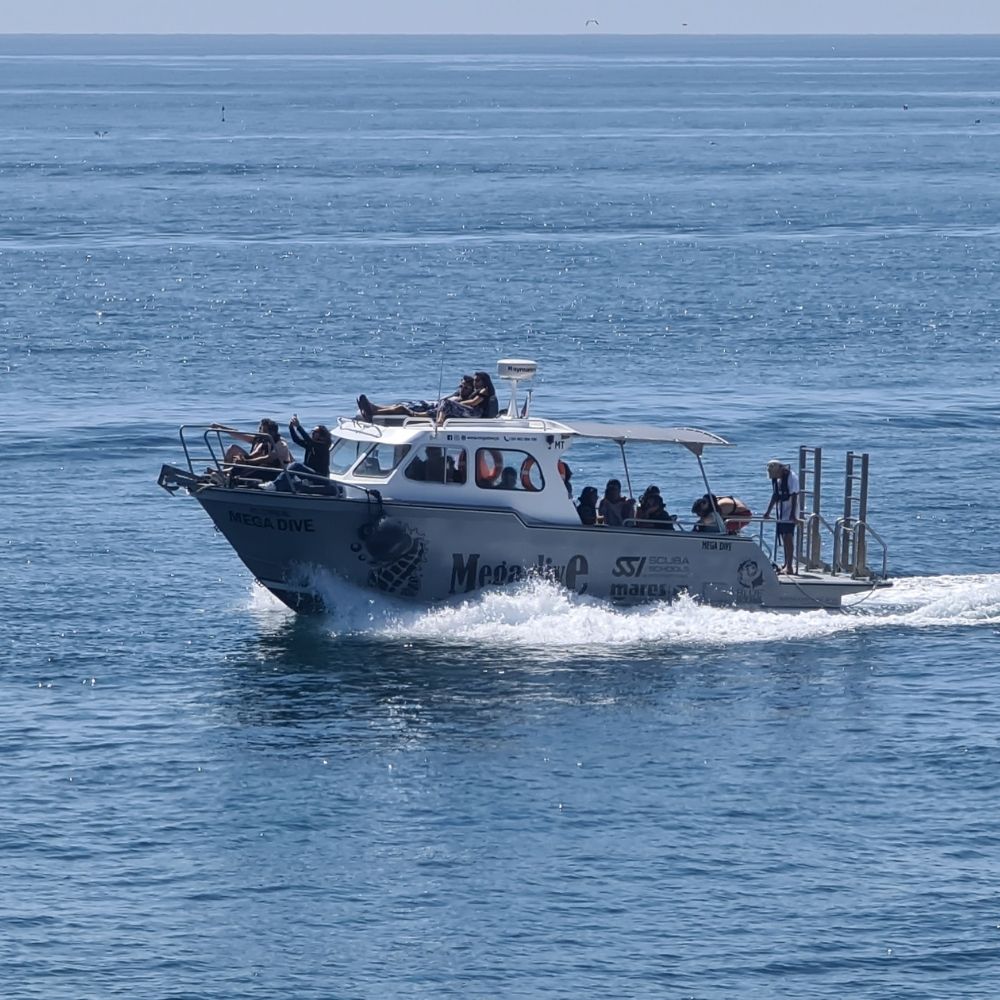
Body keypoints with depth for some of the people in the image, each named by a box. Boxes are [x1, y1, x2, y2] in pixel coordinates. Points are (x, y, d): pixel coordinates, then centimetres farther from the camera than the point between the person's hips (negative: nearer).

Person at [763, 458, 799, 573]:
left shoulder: (791, 477, -14)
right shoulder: (776, 480, 12)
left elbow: (794, 496, -18)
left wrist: (793, 513, -24)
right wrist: (768, 511, 19)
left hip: (789, 515, -9)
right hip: (780, 514, 9)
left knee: (788, 539, -12)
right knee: (784, 539, 12)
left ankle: (789, 566, -15)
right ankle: (786, 565, 20)